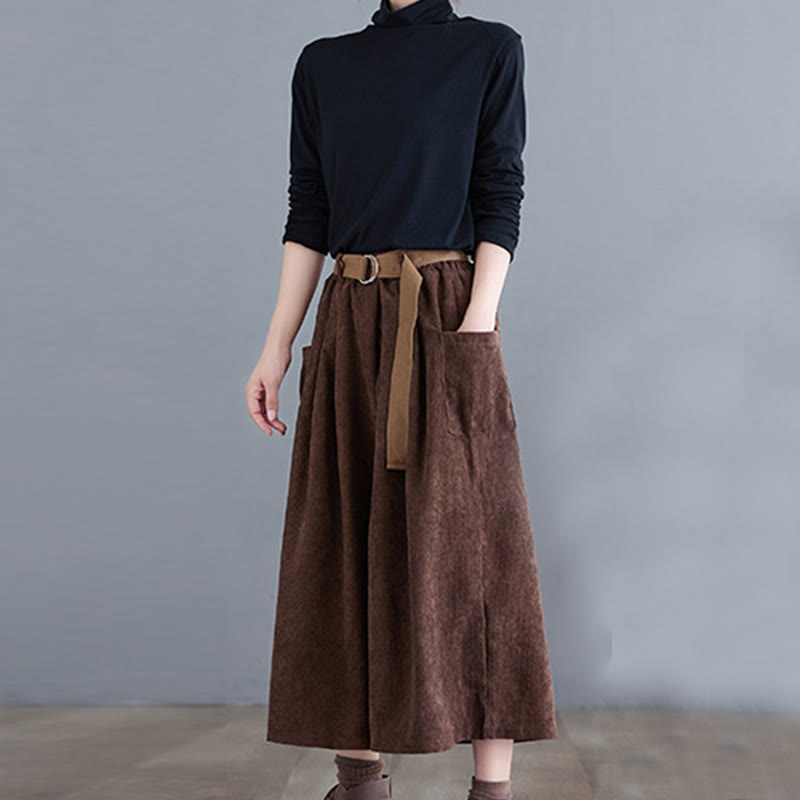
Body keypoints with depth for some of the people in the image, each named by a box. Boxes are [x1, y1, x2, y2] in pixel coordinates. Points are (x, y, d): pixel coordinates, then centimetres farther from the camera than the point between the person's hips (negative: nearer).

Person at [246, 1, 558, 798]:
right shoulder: (323, 65, 14)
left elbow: (501, 202, -3)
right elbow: (307, 216, 11)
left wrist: (475, 328, -14)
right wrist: (277, 346, 4)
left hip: (443, 319, -4)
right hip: (349, 326, 4)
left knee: (464, 535, -7)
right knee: (346, 539, 2)